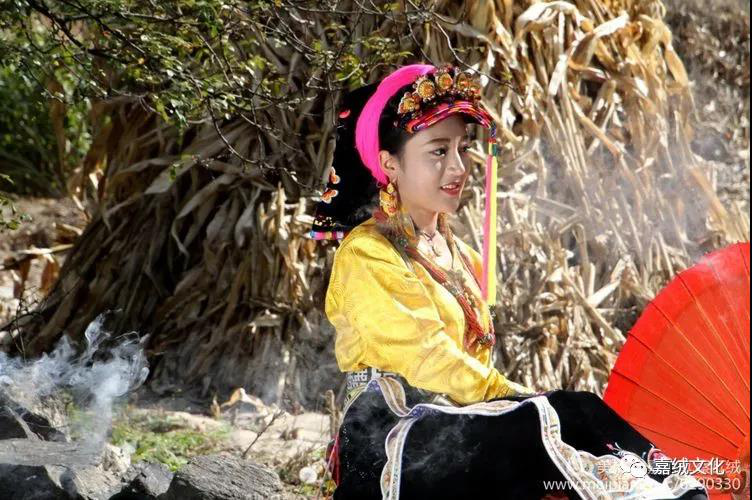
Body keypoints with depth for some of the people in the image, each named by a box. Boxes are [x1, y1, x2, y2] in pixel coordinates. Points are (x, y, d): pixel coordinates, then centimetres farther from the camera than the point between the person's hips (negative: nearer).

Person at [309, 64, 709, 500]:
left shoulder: (462, 258, 21)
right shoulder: (367, 255, -6)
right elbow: (429, 361, -14)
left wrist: (519, 399, -2)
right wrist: (523, 399, -17)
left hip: (459, 424, 7)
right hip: (392, 443, -7)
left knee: (584, 412, -21)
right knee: (569, 415, -29)